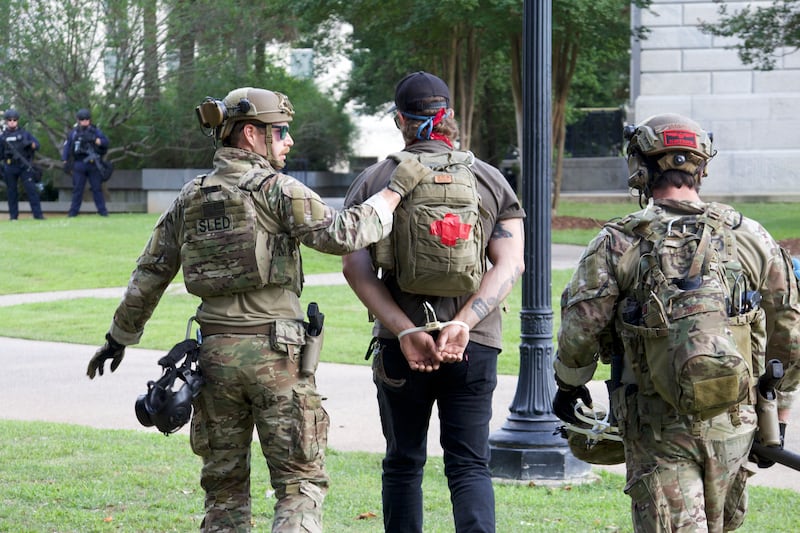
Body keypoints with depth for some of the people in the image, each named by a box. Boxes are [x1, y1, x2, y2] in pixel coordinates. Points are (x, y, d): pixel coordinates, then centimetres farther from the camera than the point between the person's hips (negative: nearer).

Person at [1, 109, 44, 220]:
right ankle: (13, 215, 11)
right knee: (12, 192, 4)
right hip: (10, 168, 1)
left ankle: (37, 214, -10)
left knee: (31, 189, -8)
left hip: (25, 166, -1)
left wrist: (29, 144, -14)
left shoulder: (25, 133, 9)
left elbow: (37, 144, 4)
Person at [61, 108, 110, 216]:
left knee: (97, 188, 1)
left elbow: (105, 142, -6)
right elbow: (66, 147, 8)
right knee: (77, 189, 1)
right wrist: (65, 162, 2)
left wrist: (94, 140, -22)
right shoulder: (73, 133, 7)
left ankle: (102, 210, 5)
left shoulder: (95, 131, 5)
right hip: (79, 165, 0)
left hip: (93, 164, 0)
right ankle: (73, 211, 5)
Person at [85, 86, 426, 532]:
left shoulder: (190, 198, 9)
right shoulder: (275, 189, -8)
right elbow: (341, 234, -18)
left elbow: (150, 274, 14)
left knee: (225, 485, 14)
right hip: (275, 352, -5)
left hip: (215, 351, 5)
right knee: (302, 483, 1)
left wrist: (120, 336, 25)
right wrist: (396, 192, -8)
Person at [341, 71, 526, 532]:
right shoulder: (490, 180, 6)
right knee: (470, 465, 3)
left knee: (403, 464, 13)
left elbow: (356, 266, -9)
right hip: (475, 346, 0)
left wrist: (406, 332, -15)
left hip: (401, 342, 0)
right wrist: (462, 324, -15)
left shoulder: (374, 181, 3)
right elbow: (510, 264, -6)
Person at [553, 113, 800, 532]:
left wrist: (568, 386, 14)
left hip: (658, 431, -3)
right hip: (733, 425, 3)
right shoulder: (751, 238, 2)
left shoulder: (617, 243, -8)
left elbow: (579, 332, -6)